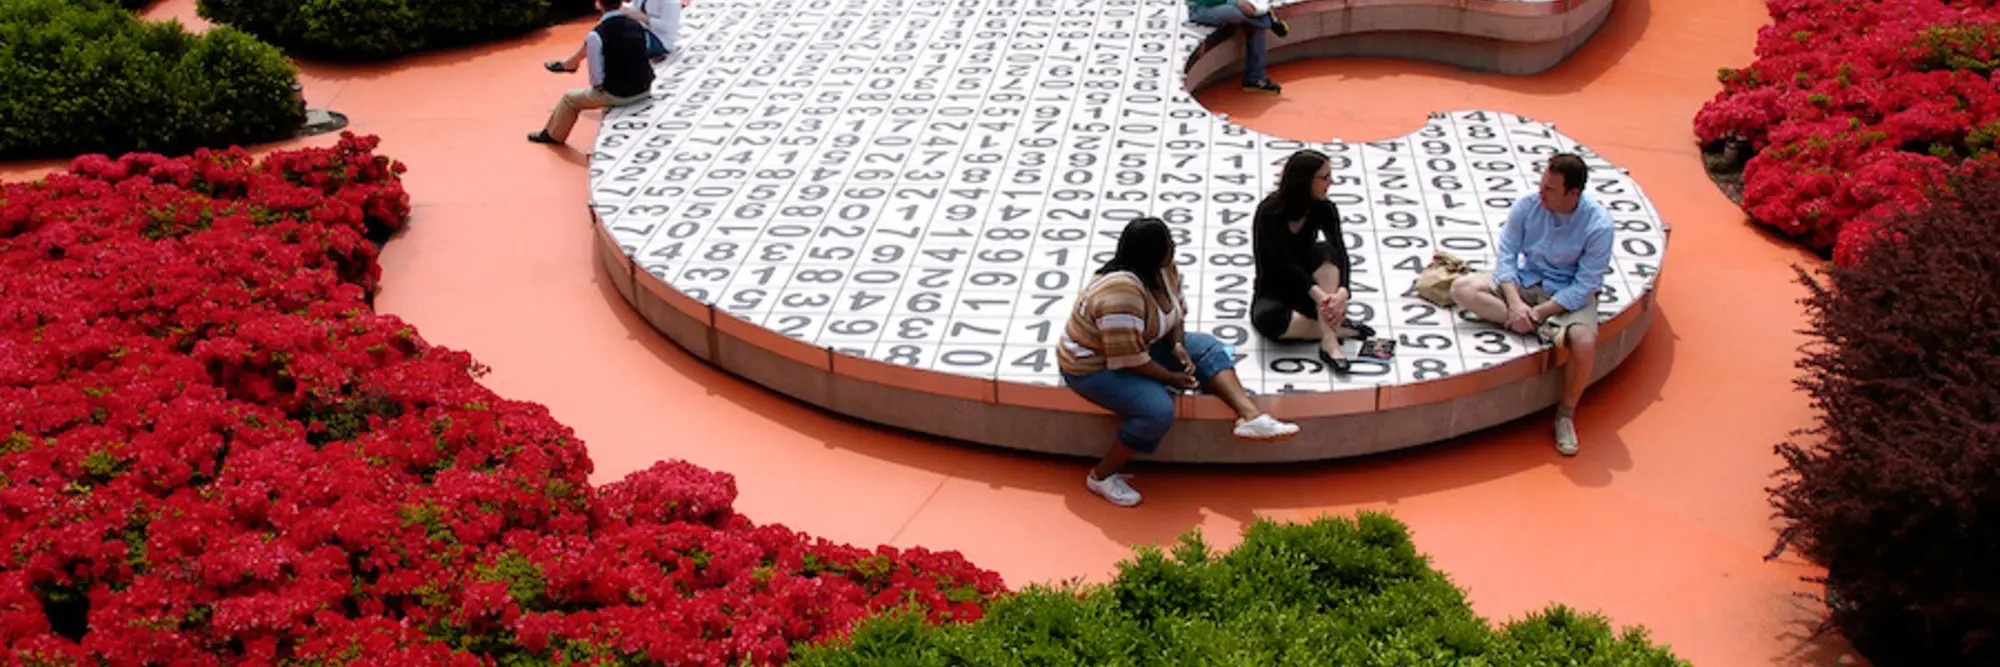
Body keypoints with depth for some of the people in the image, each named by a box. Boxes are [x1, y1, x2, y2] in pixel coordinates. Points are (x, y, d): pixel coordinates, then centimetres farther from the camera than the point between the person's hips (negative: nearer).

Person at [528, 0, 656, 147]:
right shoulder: (637, 25, 1)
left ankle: (553, 135, 44)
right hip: (645, 90, 5)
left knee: (570, 98, 21)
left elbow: (596, 79, -12)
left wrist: (597, 87, 10)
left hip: (618, 95, -5)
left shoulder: (596, 35, -16)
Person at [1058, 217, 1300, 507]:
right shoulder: (1121, 293, -34)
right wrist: (1172, 378, -17)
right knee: (1159, 410, -29)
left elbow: (1177, 311, 8)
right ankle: (1102, 475, -12)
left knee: (1207, 347, -1)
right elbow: (1129, 360, -30)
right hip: (1095, 366, -10)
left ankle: (1250, 417, -13)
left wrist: (1178, 346, -11)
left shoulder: (1162, 270, -7)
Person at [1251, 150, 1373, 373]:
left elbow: (1340, 253, -22)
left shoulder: (1323, 209, -9)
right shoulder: (1270, 212, -19)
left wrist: (1342, 292, -43)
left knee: (1325, 251, -27)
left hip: (1306, 289, 4)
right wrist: (1318, 294, -45)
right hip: (1273, 293, -3)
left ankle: (1329, 341, -37)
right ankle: (1340, 329, -24)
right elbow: (1285, 263, -29)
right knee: (1267, 318, -39)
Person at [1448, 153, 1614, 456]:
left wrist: (1539, 312, -26)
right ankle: (1545, 331, -24)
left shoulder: (1598, 224, -20)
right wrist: (1515, 303, -23)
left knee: (1584, 343, -35)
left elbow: (1585, 286, -19)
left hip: (1569, 294, -4)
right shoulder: (1527, 206, -11)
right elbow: (1507, 255, -7)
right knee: (1463, 288, -19)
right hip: (1525, 282, 4)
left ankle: (1566, 414, -7)